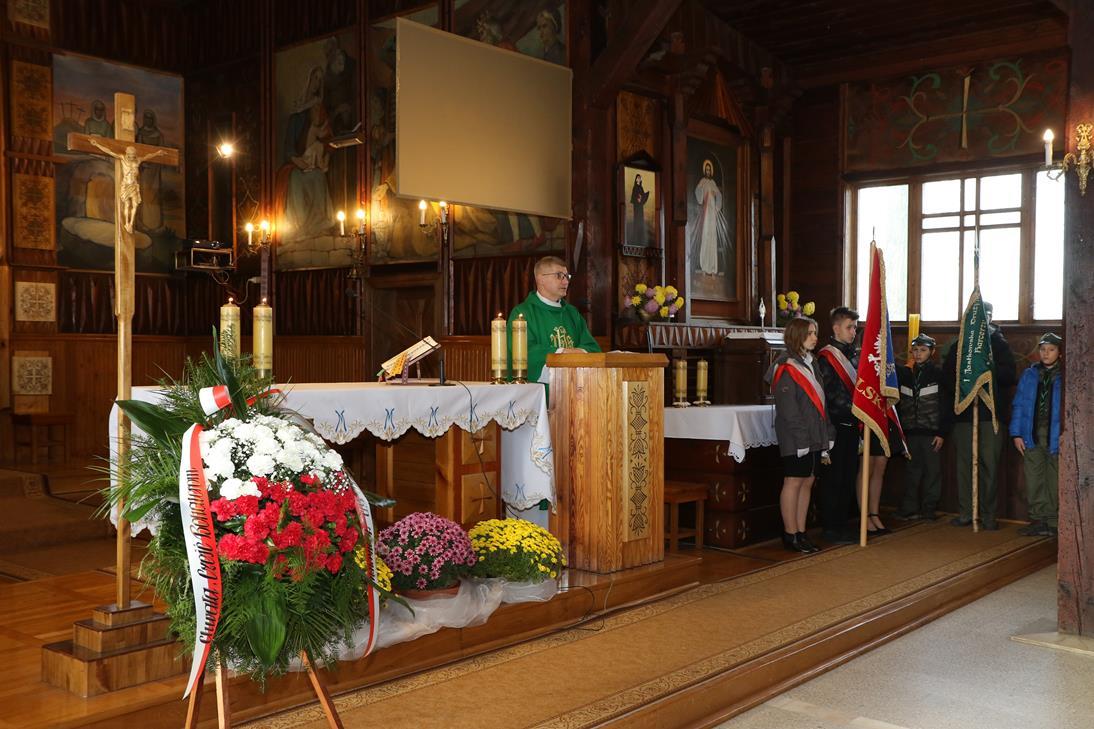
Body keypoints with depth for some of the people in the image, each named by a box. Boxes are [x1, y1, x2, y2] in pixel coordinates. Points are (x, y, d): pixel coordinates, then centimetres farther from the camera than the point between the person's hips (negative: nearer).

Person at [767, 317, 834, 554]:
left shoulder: (811, 363, 17)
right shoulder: (786, 367, -10)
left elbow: (819, 401, 18)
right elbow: (788, 408, -16)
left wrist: (827, 432, 12)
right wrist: (801, 437, -20)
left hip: (814, 436, 8)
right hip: (795, 438, -8)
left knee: (808, 481, 9)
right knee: (794, 482, -3)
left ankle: (801, 533, 16)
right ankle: (790, 535, 4)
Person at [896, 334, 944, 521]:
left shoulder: (938, 374, -1)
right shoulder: (905, 373, 11)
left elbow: (945, 406, -4)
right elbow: (898, 403, 9)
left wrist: (941, 433, -9)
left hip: (931, 433, -3)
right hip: (910, 432, 3)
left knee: (932, 471, 0)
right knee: (912, 471, 7)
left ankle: (929, 509, 9)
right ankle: (910, 509, 13)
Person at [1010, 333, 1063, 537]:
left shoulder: (1064, 376, 0)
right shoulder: (1029, 375, 9)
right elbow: (1019, 405, 8)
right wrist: (1016, 434, 1)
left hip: (1055, 438, -3)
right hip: (1032, 437, 3)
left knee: (1054, 482, 2)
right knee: (1033, 480, 5)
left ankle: (1053, 522, 9)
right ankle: (1038, 519, 13)